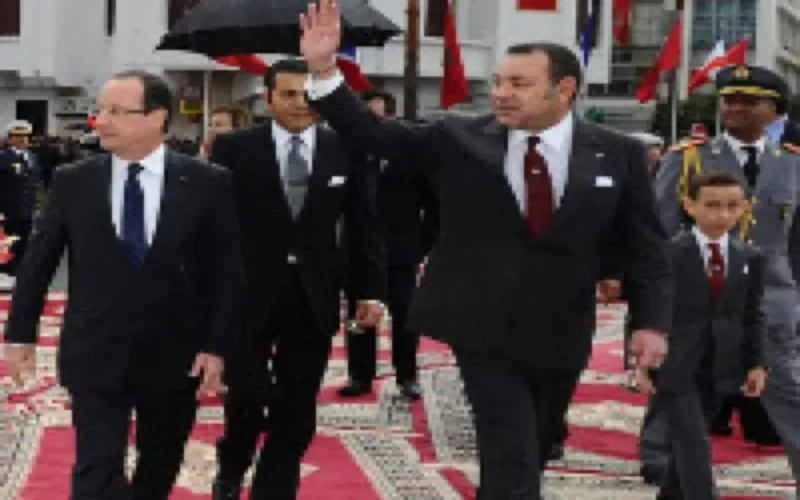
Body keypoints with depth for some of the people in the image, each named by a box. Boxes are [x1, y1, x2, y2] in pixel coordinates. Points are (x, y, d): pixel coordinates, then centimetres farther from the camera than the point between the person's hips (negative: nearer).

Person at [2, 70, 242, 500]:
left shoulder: (207, 183, -5)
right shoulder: (72, 181, -1)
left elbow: (226, 271, -2)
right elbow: (38, 262, 6)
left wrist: (216, 347, -6)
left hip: (174, 356, 1)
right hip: (95, 355, 0)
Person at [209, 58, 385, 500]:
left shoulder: (347, 152, 3)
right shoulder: (234, 148, -2)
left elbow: (365, 227, 7)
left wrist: (371, 292, 2)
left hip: (313, 300, 2)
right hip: (249, 295, -2)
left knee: (296, 412, 6)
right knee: (247, 396, -4)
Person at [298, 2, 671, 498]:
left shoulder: (619, 154, -2)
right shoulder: (459, 140, -3)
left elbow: (647, 247, 1)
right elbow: (373, 133, -5)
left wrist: (652, 322, -10)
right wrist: (324, 69, -17)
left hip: (560, 338, 2)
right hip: (485, 331, -2)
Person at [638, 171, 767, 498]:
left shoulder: (751, 258, 5)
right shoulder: (667, 254, -9)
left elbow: (753, 316, 10)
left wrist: (755, 364, 6)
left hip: (719, 370, 4)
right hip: (675, 366, -4)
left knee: (686, 443, 14)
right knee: (693, 443, -10)